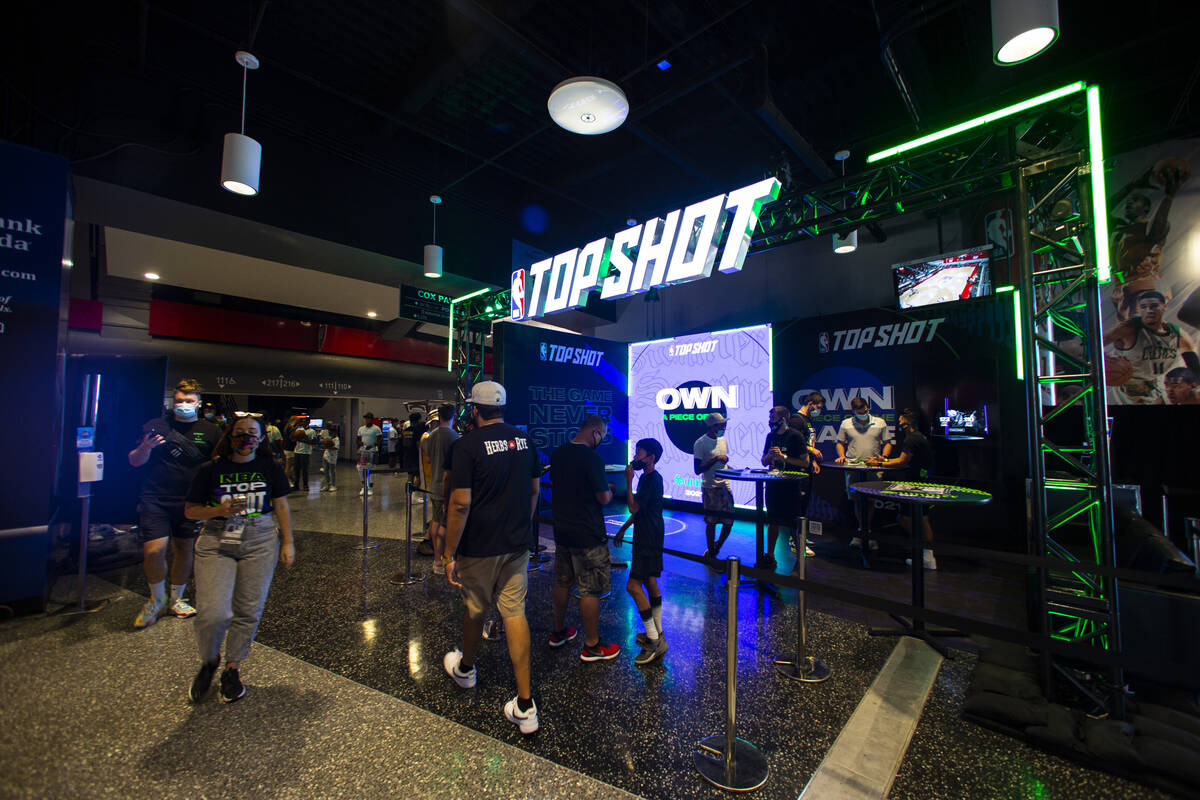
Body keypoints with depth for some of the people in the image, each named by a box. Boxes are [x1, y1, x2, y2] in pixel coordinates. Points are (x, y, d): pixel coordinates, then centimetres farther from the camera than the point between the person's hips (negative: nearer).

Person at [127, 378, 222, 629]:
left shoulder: (210, 431, 5)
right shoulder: (156, 426, 3)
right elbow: (134, 461, 5)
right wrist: (145, 447, -16)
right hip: (156, 500, -1)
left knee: (184, 549, 11)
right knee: (153, 551, -9)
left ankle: (176, 599, 30)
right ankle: (156, 600, 18)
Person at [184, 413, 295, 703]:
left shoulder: (269, 468, 5)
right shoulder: (211, 470, 3)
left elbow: (281, 506, 9)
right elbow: (190, 510, 6)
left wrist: (287, 542, 6)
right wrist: (220, 510, -14)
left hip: (261, 543, 1)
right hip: (217, 543, 0)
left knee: (248, 611, 3)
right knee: (213, 613, -8)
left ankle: (232, 669, 25)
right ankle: (209, 661, 24)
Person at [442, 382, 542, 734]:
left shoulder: (467, 445, -16)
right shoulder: (524, 440, 1)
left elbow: (460, 504, -18)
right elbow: (534, 491, 9)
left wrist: (450, 554, -10)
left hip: (479, 547, -4)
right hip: (517, 545, 4)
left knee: (475, 610, 19)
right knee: (515, 614, 9)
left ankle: (465, 668, 47)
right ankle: (525, 706, 13)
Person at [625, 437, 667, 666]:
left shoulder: (652, 479, -19)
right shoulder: (648, 477, 12)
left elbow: (634, 508, -21)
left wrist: (629, 480, -16)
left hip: (649, 539, -10)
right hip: (647, 537, 10)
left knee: (633, 585, -10)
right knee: (649, 582, 16)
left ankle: (654, 641, -4)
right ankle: (657, 633, 28)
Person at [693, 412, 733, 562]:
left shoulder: (722, 440, 11)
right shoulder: (700, 443, -12)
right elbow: (697, 470, -15)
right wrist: (715, 459, -21)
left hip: (725, 485, 6)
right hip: (710, 488, -6)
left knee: (729, 521, 8)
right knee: (711, 522, 4)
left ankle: (716, 546, 32)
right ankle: (710, 553, 22)